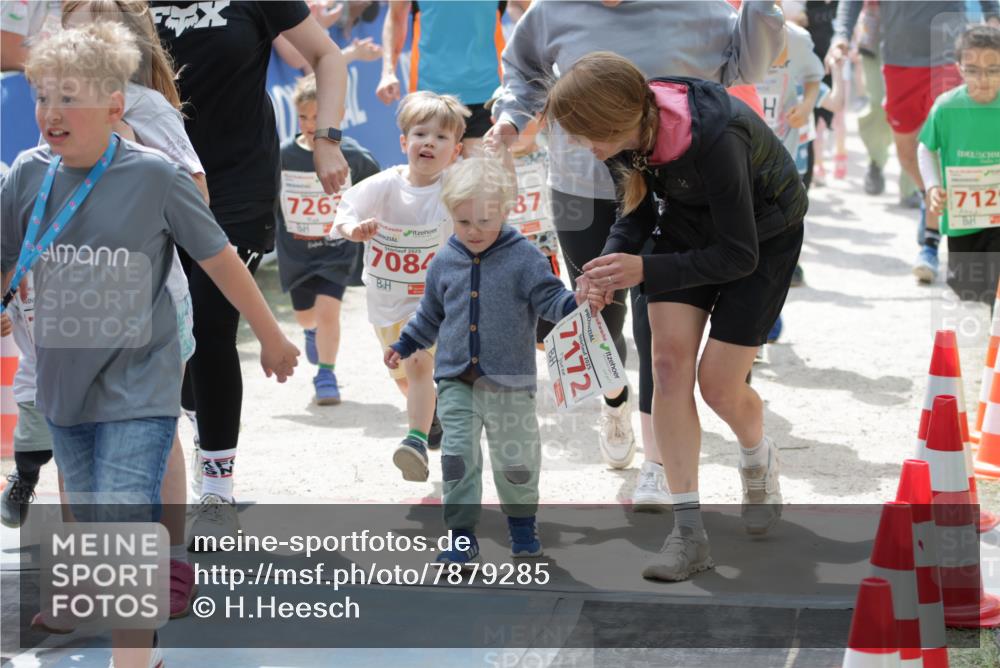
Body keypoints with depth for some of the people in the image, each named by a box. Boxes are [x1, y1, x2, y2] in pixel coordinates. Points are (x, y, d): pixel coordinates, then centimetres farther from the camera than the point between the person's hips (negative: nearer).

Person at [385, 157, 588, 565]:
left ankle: (522, 525, 33)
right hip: (456, 382, 2)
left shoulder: (524, 258, -6)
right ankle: (462, 537, 1)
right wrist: (404, 346, 21)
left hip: (510, 382, -2)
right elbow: (431, 315, 19)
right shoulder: (444, 262, 5)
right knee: (458, 458, -6)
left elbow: (549, 299, -11)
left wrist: (576, 303, -30)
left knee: (516, 461, 9)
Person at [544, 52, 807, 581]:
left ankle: (759, 458, 31)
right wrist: (613, 262, -19)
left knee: (718, 384, -6)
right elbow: (638, 210, 0)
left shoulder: (714, 138, -40)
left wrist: (644, 270, -35)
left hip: (763, 235, -5)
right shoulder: (630, 128, -20)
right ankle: (688, 530, -9)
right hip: (690, 224, 6)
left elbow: (738, 256, -30)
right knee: (669, 363, -11)